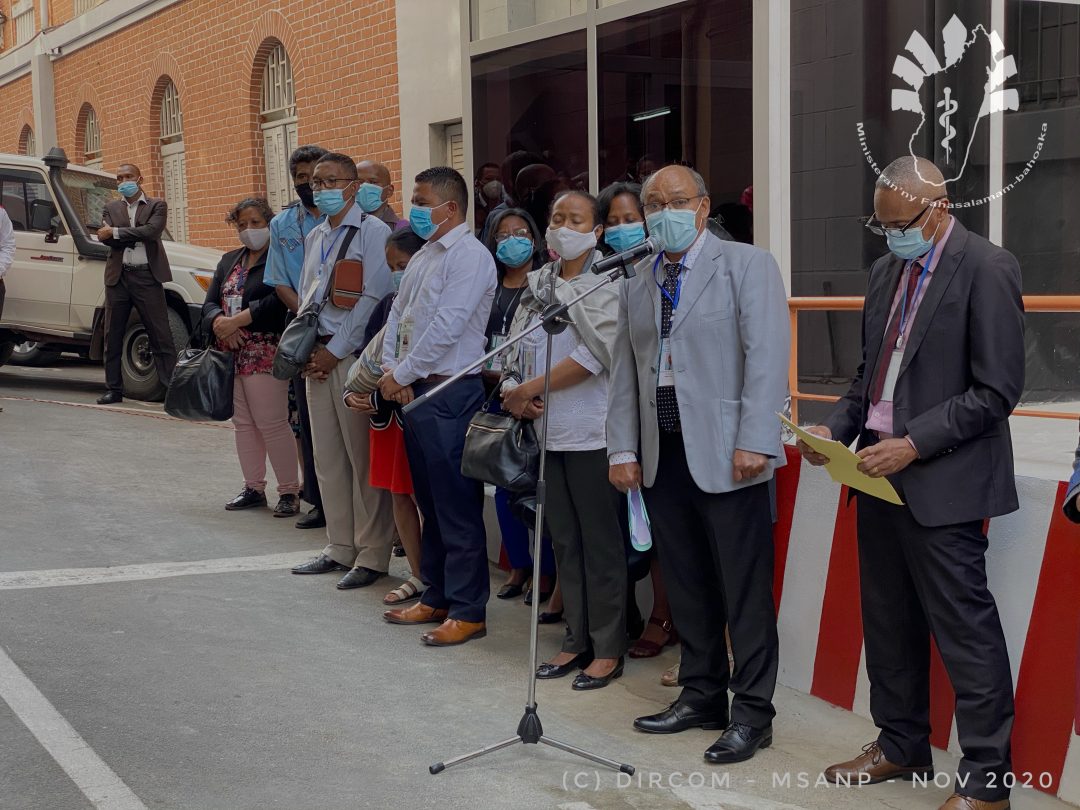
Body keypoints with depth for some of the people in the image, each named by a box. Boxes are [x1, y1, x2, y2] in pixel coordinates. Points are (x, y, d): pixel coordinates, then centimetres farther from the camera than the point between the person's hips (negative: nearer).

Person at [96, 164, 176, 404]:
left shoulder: (157, 206, 6)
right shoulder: (111, 208, 15)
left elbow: (152, 231, -13)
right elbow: (106, 238, -1)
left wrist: (116, 232, -10)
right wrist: (137, 236, -11)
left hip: (146, 277, -4)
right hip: (118, 277, 4)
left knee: (160, 335, -5)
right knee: (112, 337, 7)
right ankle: (114, 389, 15)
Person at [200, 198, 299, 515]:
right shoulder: (229, 260, 18)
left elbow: (277, 302, -19)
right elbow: (210, 302, 12)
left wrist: (237, 320, -17)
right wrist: (219, 321, -10)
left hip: (265, 354, -7)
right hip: (230, 354, 7)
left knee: (272, 424, -8)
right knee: (243, 423, 11)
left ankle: (289, 491, 0)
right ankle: (254, 488, 19)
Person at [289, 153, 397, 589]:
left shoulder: (373, 231, -6)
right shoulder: (315, 237, 18)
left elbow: (373, 298, -13)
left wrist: (334, 352, -12)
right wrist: (307, 349, 6)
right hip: (317, 357, 8)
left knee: (363, 458, -4)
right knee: (327, 457, 11)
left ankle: (372, 555, 2)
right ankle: (339, 548, 21)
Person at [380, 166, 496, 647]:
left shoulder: (469, 256, -12)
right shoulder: (423, 257, 17)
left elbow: (445, 328, -19)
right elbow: (398, 315, 18)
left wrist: (401, 374, -11)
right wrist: (392, 370, 1)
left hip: (450, 394, -9)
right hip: (414, 392, 9)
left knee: (458, 507, -4)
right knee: (430, 503, 16)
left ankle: (468, 612, 3)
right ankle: (437, 597, 27)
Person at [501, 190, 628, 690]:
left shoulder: (605, 282, -7)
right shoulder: (539, 282, 13)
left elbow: (595, 353, -17)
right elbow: (519, 346, 12)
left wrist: (529, 389, -14)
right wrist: (516, 396, -8)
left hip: (590, 431, -6)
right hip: (547, 428, 7)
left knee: (600, 541, 0)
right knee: (564, 540, 12)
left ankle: (608, 648, 9)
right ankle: (577, 640, 22)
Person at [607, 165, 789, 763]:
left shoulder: (746, 266, -1)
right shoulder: (637, 284, 16)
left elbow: (767, 356, -10)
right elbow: (624, 372, 16)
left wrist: (754, 442, -17)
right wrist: (623, 449, 8)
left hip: (724, 453, -5)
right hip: (661, 455, 6)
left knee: (744, 591, -1)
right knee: (686, 586, 12)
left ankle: (751, 713, 9)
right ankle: (701, 696, 25)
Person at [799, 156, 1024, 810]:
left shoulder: (987, 269, -10)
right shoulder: (887, 271, 14)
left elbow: (997, 390, -14)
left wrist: (914, 444, -19)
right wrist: (839, 427, 4)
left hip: (942, 484, -8)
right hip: (881, 475, 8)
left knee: (964, 628, -2)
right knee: (889, 623, 15)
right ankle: (901, 747, 29)